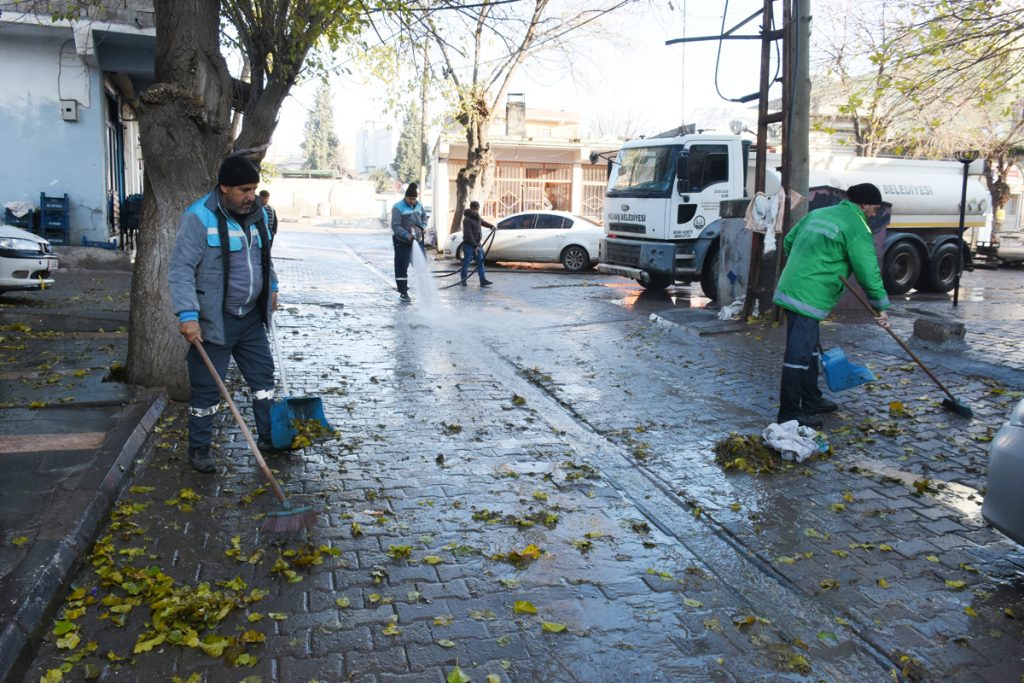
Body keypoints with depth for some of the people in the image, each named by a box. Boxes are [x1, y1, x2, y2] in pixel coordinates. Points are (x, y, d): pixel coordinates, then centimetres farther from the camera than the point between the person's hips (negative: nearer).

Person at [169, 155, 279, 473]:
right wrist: (188, 315, -27)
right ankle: (199, 449, 19)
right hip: (213, 321, -6)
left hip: (251, 317, 7)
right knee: (206, 388, 3)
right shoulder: (199, 218, -17)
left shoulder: (257, 213, 6)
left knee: (264, 375, 12)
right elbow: (180, 268, -20)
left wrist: (271, 287, 23)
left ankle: (269, 437, 26)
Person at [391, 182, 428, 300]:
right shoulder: (398, 207, -12)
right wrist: (408, 236, -25)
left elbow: (424, 217, 21)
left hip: (417, 240, 6)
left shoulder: (419, 205, 7)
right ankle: (403, 292, 6)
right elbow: (395, 226, -17)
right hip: (402, 242, -6)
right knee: (402, 267, -2)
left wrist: (421, 227, 0)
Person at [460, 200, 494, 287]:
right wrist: (475, 246, -24)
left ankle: (483, 280, 0)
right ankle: (463, 280, 11)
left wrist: (491, 226, 26)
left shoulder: (477, 216, 9)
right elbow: (468, 234, -23)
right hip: (469, 244, -8)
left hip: (477, 243, 8)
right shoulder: (467, 220, -18)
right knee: (466, 262, -1)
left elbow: (482, 222, 34)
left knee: (480, 262, 2)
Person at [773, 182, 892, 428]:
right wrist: (882, 307, -1)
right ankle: (789, 414, -4)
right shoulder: (856, 227, -7)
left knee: (809, 349, 20)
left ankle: (812, 401, 32)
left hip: (791, 288, 10)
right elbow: (868, 271, -9)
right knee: (799, 355, -7)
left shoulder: (817, 213, 17)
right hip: (809, 297, -10)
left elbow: (789, 241, 22)